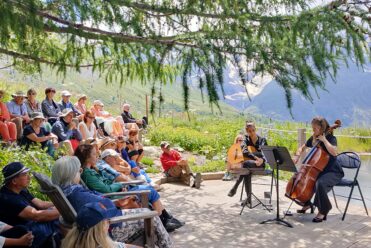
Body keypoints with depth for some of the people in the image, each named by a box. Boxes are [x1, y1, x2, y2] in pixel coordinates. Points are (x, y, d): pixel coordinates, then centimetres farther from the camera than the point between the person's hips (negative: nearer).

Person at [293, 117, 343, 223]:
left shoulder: (331, 138, -14)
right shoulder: (313, 138, 4)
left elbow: (334, 152, -35)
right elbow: (302, 148, 18)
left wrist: (324, 140, -29)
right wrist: (297, 156, -3)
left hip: (333, 171, -8)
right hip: (319, 170, 8)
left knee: (320, 183, -36)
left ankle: (323, 211, -16)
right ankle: (307, 204, 21)